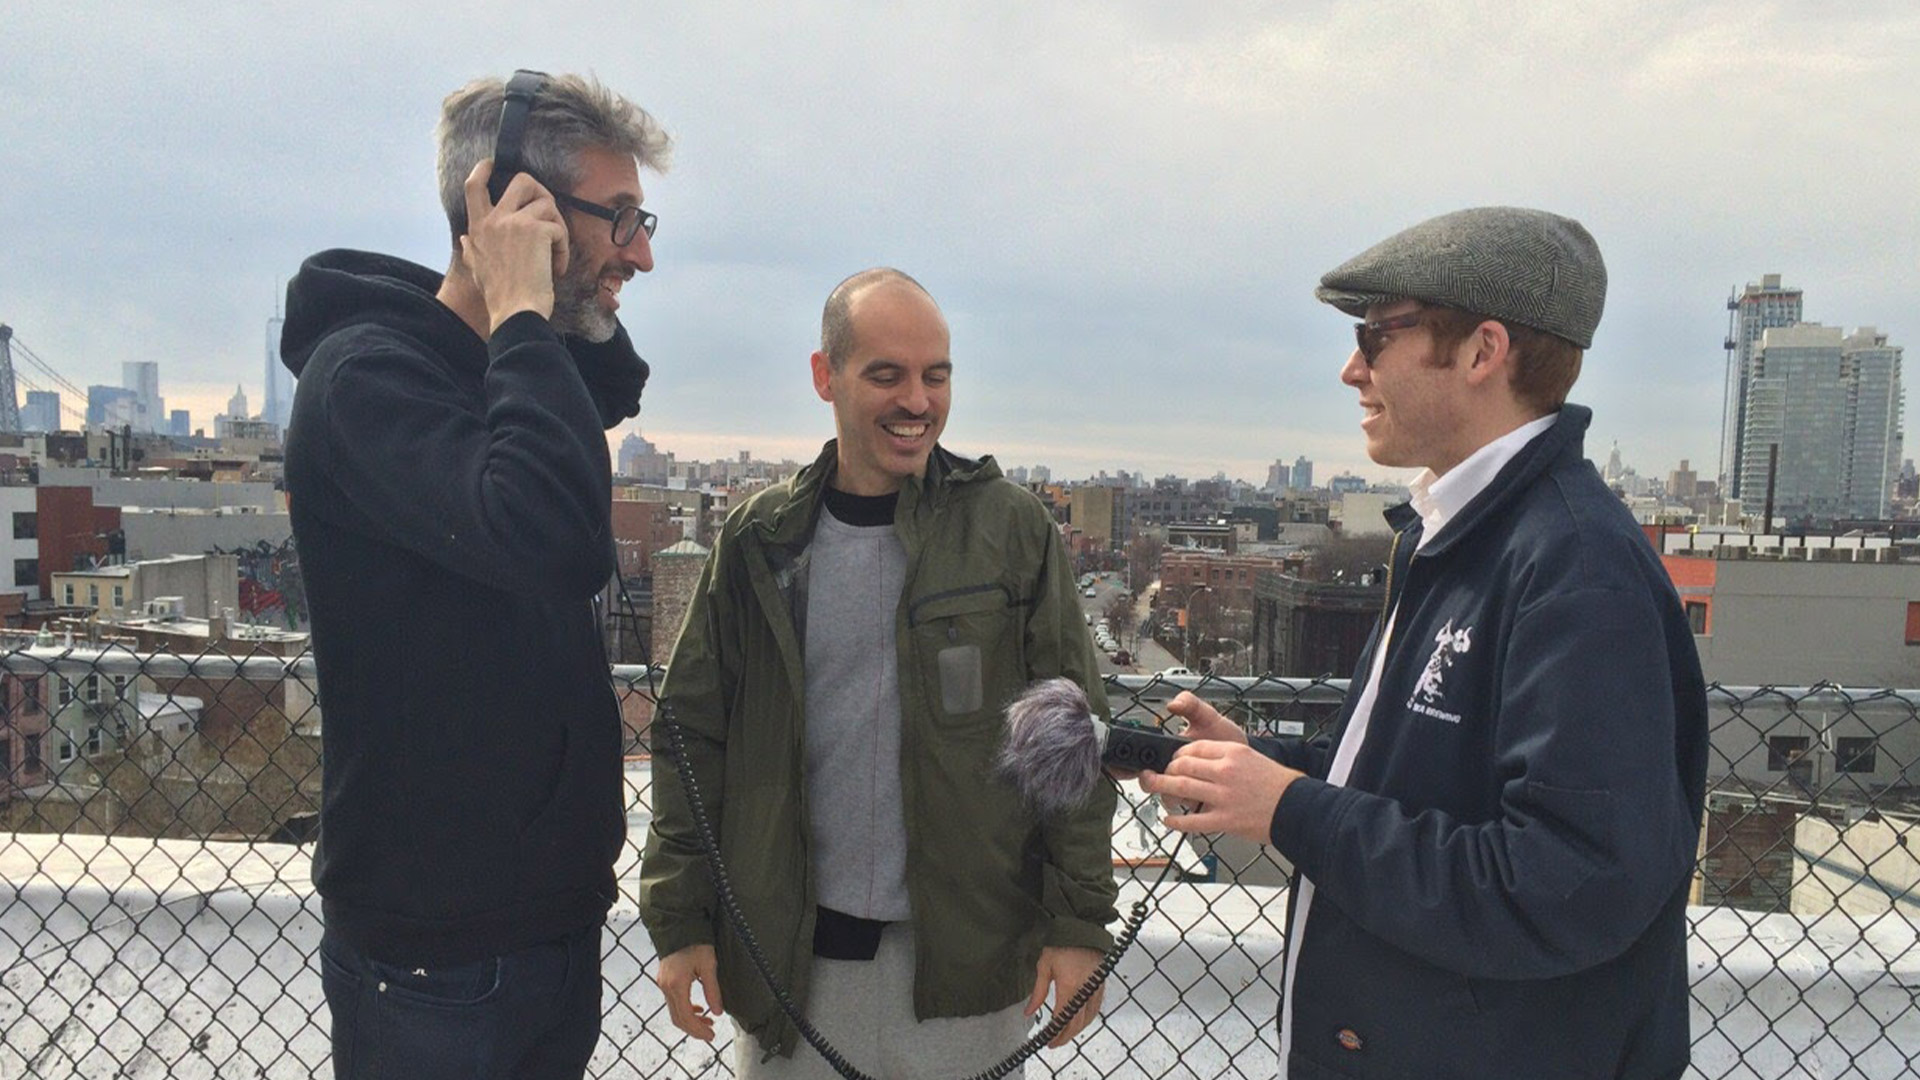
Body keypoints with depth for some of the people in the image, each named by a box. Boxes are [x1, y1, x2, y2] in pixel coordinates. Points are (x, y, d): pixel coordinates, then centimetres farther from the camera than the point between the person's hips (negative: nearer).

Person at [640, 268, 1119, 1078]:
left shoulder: (1012, 531, -4)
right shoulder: (758, 541, 1)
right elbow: (693, 735, 4)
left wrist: (1079, 922, -6)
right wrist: (678, 920, 0)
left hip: (965, 960, -1)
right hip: (788, 957, 2)